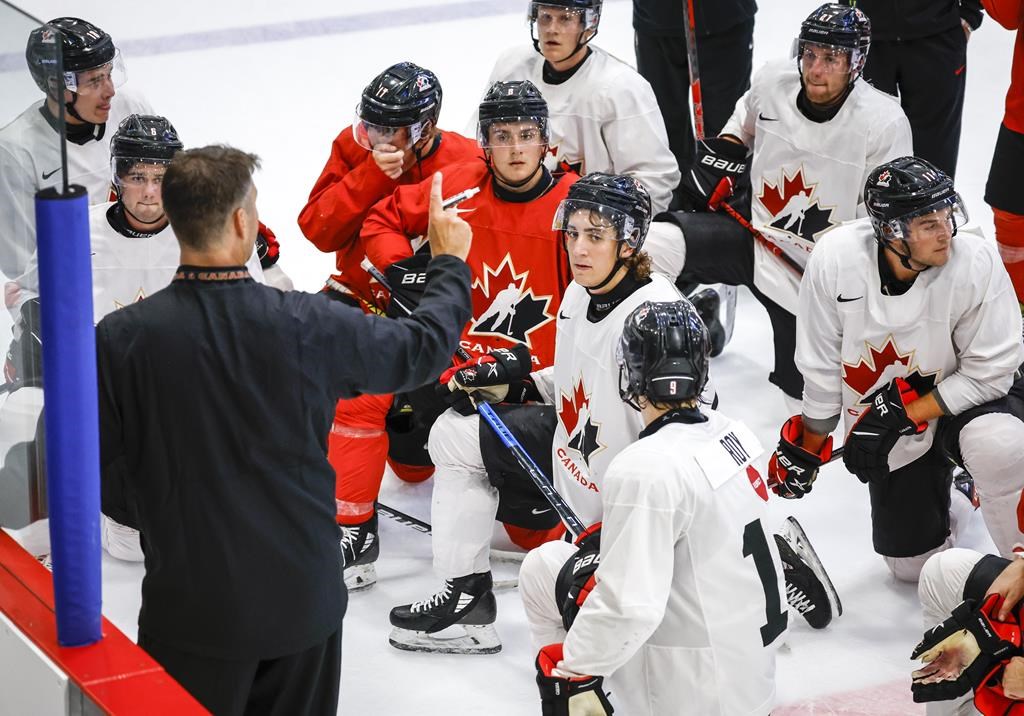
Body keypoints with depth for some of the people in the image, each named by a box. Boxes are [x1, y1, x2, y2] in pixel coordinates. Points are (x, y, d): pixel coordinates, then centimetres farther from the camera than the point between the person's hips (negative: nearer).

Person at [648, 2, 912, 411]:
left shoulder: (885, 123, -19)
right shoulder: (773, 82, -9)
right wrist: (718, 157, 2)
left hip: (816, 270, -2)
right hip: (751, 232, 3)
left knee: (805, 389, 1)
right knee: (656, 244, -22)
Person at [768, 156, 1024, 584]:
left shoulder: (975, 263, -28)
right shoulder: (835, 260, -23)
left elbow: (989, 373, -19)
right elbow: (820, 364, -8)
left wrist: (907, 413, -24)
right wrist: (808, 444, -1)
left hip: (967, 398, -2)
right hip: (885, 418, 2)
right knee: (912, 563, 9)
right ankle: (938, 496, 41)